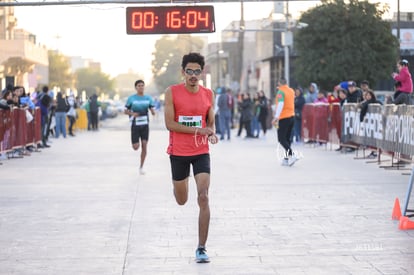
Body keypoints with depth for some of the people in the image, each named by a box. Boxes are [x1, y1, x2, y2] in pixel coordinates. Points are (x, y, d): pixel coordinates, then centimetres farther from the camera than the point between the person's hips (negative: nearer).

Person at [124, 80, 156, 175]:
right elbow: (125, 111, 3)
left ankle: (141, 167, 9)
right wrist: (132, 114, -17)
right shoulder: (131, 98, -2)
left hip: (145, 125, 2)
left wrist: (153, 111, -19)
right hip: (135, 125, -2)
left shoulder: (148, 98, 4)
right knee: (136, 147, -5)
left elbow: (153, 111, 5)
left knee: (144, 146, -3)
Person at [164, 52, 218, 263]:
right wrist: (198, 130, -19)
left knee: (203, 198, -13)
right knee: (181, 201, 13)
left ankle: (201, 248, -7)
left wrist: (212, 134, -10)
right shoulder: (172, 92, -7)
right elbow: (170, 124, -12)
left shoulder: (208, 94, 2)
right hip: (178, 152, -1)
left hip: (201, 152, 1)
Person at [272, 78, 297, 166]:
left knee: (281, 139, -5)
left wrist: (276, 117, -28)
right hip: (292, 116, 8)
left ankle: (291, 155, -19)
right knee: (287, 139, 13)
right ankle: (286, 159, 13)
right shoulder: (291, 91, 10)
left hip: (284, 118, -8)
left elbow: (280, 104, -24)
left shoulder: (281, 92, -13)